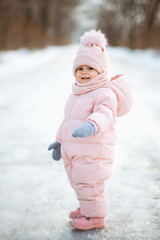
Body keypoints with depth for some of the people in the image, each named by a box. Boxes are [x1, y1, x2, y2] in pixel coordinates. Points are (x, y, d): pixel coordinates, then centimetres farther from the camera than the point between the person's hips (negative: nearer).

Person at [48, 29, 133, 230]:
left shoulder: (105, 94, -15)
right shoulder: (77, 94, 15)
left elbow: (104, 114, -33)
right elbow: (68, 120, 24)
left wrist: (91, 125, -53)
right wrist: (59, 141, 28)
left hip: (93, 152, -9)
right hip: (73, 151, 9)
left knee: (89, 183, -3)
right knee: (77, 181, 20)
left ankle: (95, 216, 15)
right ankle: (86, 208, 39)